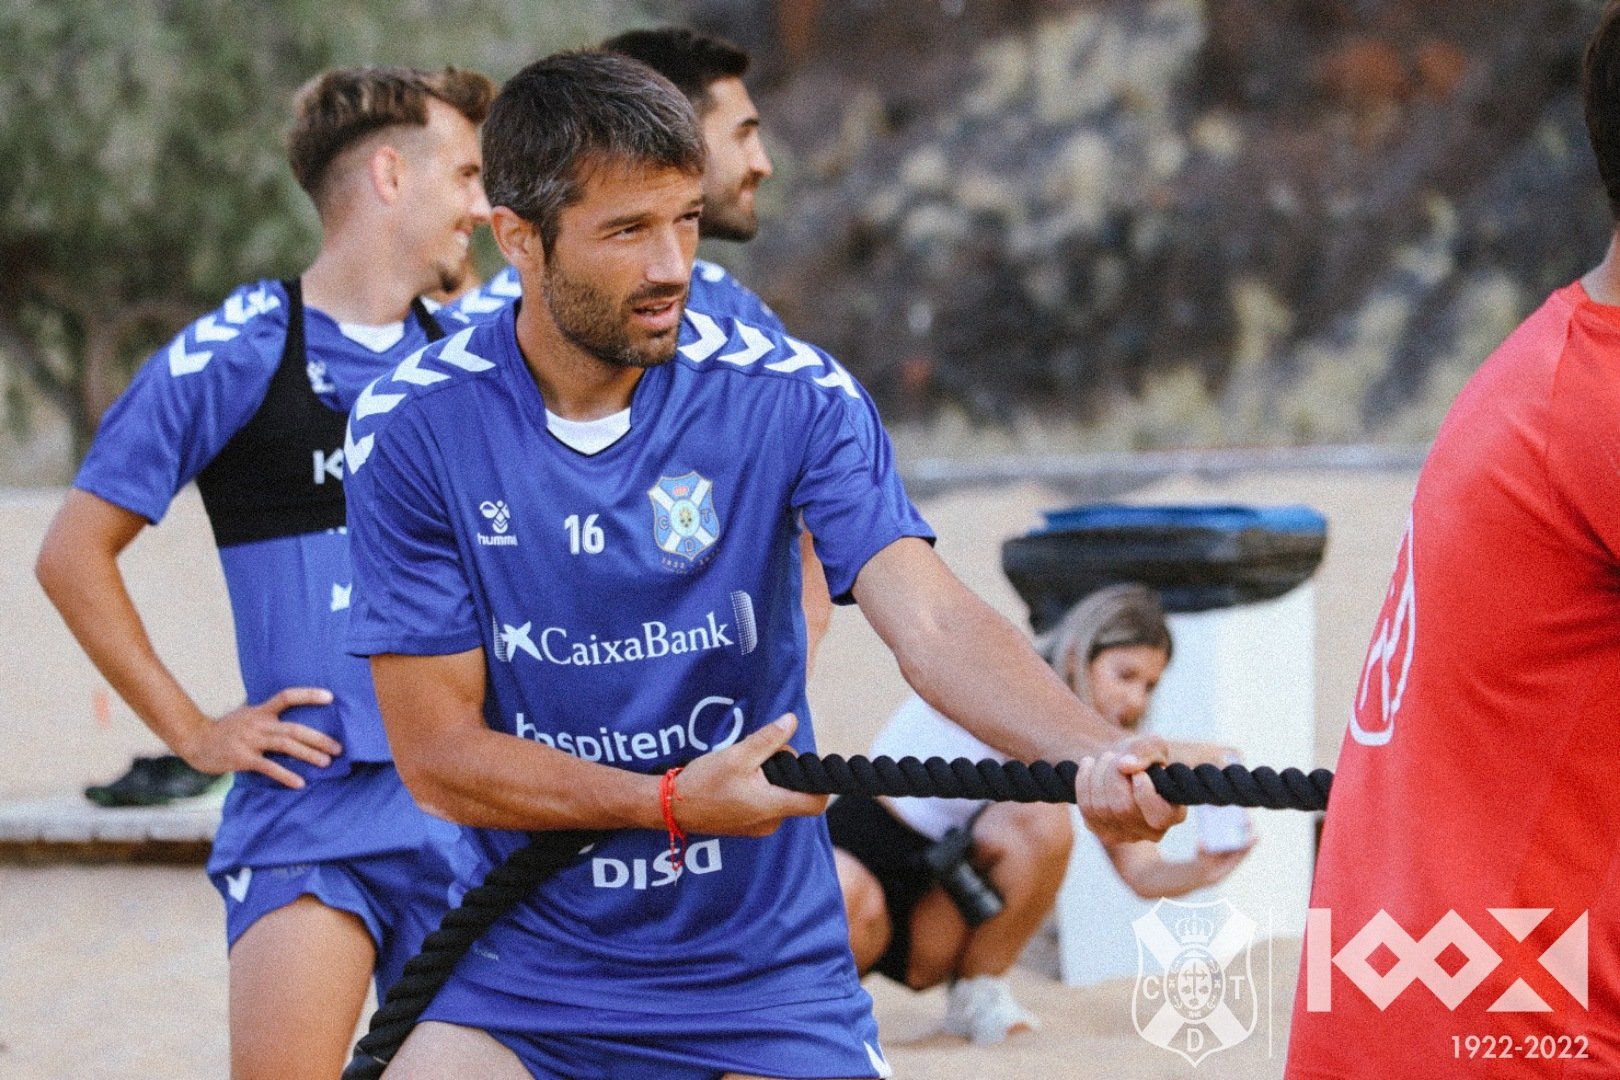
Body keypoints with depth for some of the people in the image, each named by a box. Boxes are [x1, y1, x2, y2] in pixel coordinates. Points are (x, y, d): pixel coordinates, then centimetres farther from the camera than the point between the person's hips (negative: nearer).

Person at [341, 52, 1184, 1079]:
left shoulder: (789, 396, -9)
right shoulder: (412, 429, -9)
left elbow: (932, 619, -22)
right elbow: (436, 752, -9)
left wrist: (1096, 753, -41)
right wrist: (669, 802, -22)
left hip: (765, 975, 0)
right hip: (526, 973, 0)